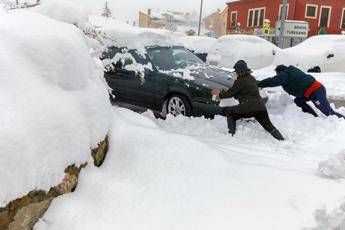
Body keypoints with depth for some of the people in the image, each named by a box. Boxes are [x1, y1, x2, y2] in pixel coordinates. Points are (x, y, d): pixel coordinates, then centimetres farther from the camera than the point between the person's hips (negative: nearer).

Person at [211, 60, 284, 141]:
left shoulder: (240, 81, -6)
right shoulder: (252, 78, 17)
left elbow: (230, 93, 1)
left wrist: (220, 94, 17)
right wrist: (228, 90, 30)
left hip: (248, 108, -7)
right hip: (261, 107, 7)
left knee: (228, 112, 12)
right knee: (269, 126, 15)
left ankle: (232, 134, 6)